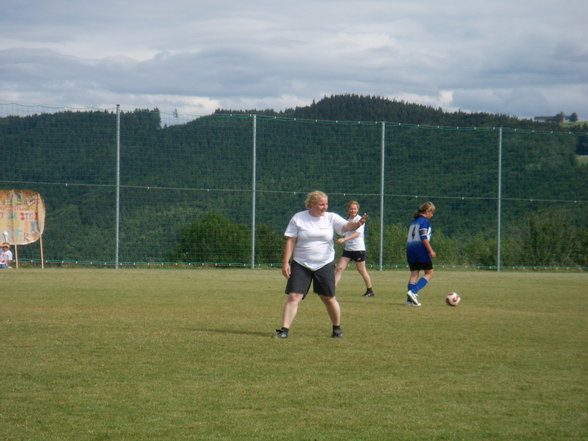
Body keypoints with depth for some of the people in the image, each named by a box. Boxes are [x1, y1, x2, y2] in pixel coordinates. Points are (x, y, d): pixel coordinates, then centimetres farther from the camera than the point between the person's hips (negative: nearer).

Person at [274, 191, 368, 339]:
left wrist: (357, 224, -37)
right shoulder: (298, 218, -2)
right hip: (301, 265, -1)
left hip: (325, 265, 1)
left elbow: (346, 226, -15)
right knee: (293, 296, -10)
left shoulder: (331, 218, 1)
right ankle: (284, 330, -8)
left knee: (329, 299, 7)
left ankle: (337, 328, 26)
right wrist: (285, 263, -7)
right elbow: (290, 241, -1)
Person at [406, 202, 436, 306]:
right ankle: (413, 291, -15)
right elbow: (424, 238, -17)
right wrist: (431, 251, -14)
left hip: (410, 250, 8)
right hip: (421, 250, -8)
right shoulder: (425, 221, -8)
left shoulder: (414, 221, 17)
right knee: (429, 273, 1)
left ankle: (410, 299, 1)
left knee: (414, 273, 8)